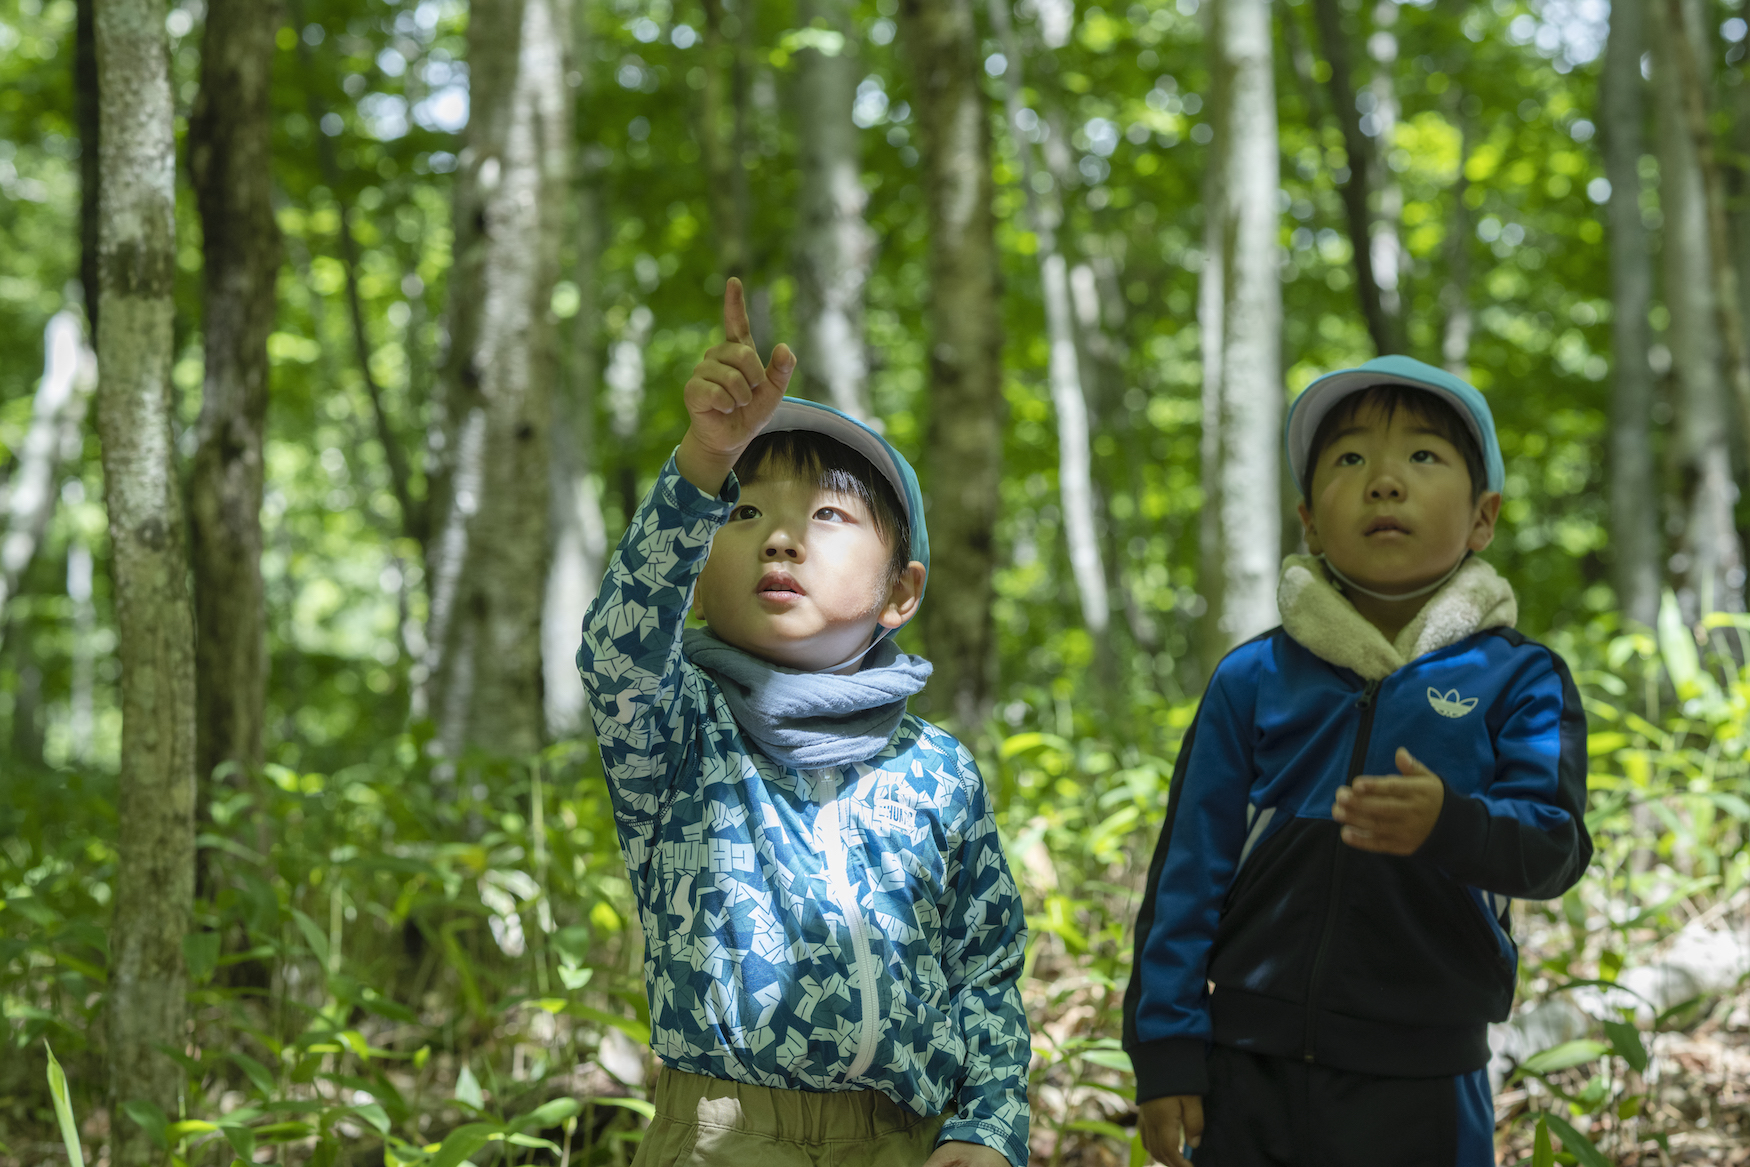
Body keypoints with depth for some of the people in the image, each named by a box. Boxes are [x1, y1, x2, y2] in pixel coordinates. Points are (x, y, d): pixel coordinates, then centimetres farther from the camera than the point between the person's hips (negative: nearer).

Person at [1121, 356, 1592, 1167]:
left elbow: (1556, 845, -13)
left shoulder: (1518, 681, -1)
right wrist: (1165, 1050, -1)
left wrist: (1450, 825, -34)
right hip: (1251, 1074, 1)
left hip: (1420, 1089, -1)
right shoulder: (1252, 681, 2)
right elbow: (1187, 872, 3)